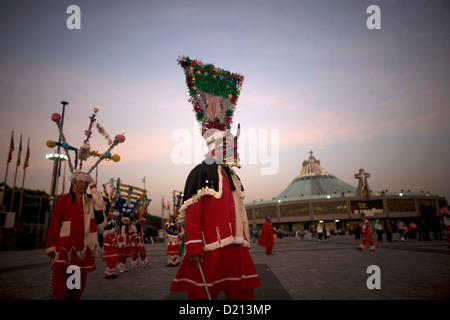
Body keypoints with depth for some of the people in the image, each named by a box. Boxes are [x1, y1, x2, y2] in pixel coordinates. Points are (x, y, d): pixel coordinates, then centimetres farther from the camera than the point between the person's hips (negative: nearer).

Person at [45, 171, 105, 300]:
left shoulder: (91, 201, 8)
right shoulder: (64, 200, 0)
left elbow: (100, 207, -13)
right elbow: (54, 225, 0)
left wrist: (93, 187, -10)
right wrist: (52, 248, -3)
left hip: (83, 251, 3)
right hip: (64, 249, -3)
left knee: (78, 288, 12)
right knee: (60, 289, -7)